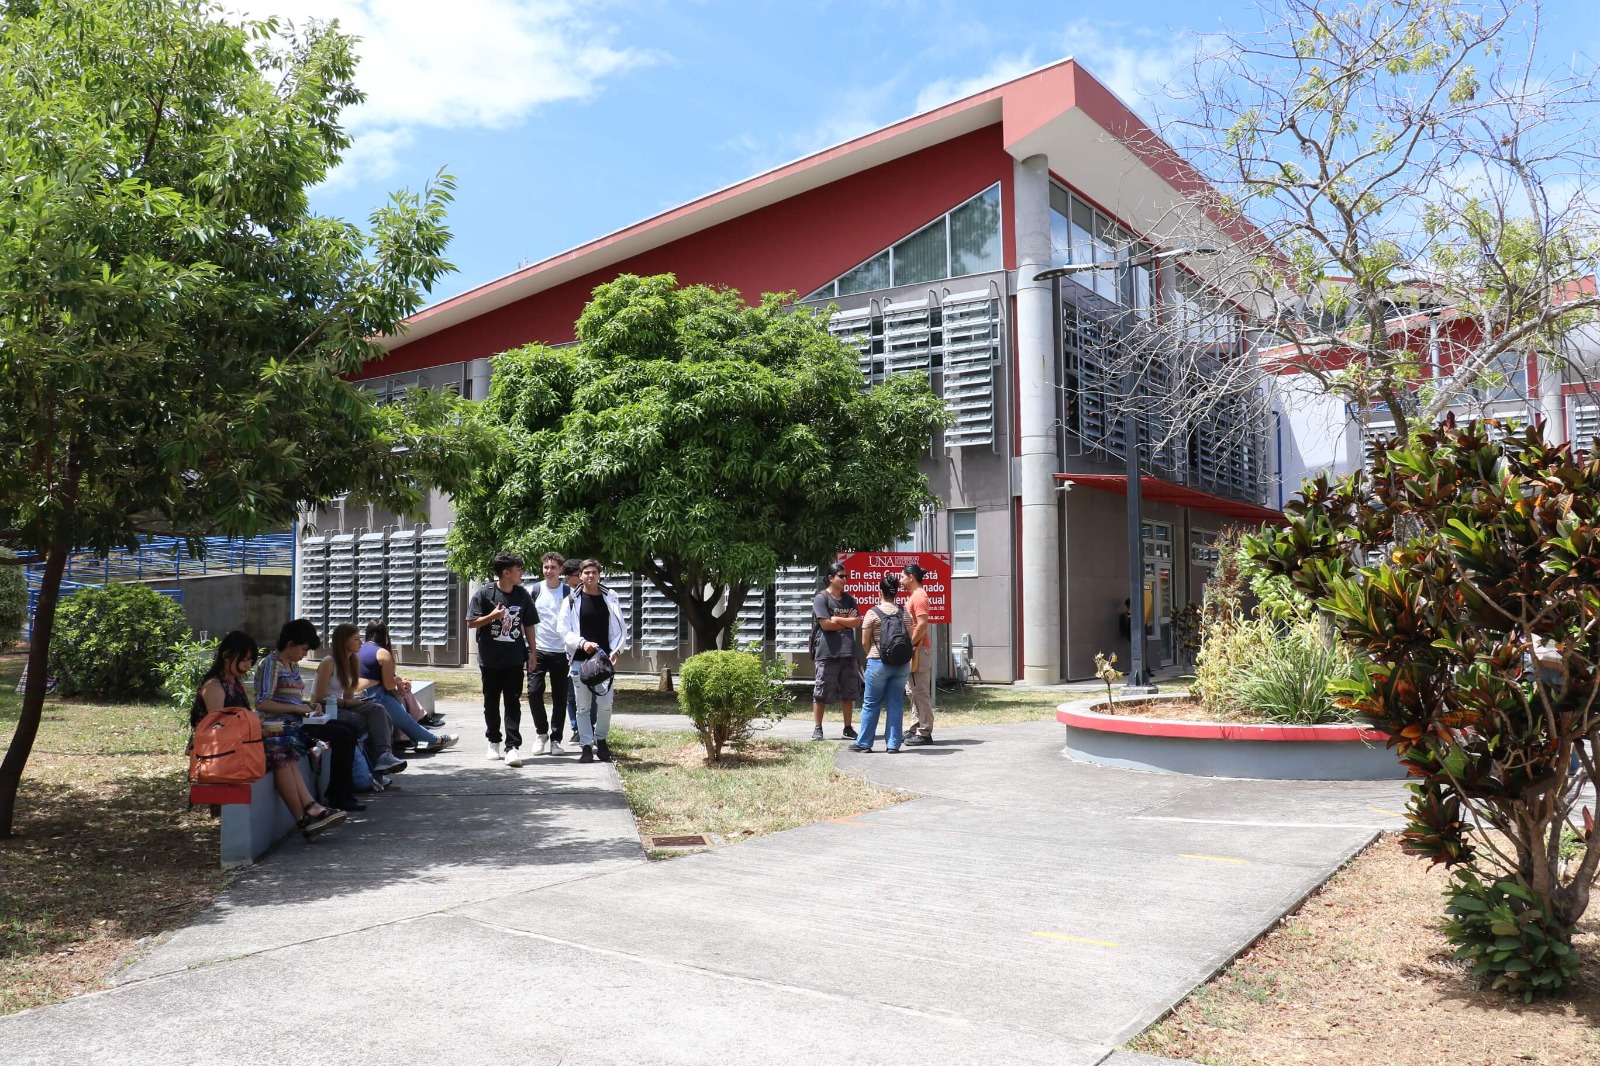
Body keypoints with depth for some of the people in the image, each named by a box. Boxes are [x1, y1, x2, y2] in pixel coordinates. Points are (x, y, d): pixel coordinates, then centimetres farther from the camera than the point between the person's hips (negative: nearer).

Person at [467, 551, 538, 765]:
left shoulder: (523, 595, 3)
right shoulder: (484, 593, -6)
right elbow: (471, 623, -5)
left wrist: (532, 653, 9)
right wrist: (492, 616, -18)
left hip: (514, 659, 1)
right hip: (490, 659, -1)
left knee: (513, 703, -3)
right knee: (491, 703, 12)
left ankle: (513, 747, -5)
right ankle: (494, 742, 27)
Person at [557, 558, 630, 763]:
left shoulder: (610, 598, 7)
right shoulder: (572, 601, 2)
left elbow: (620, 628, 8)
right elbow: (564, 631, 0)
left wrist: (616, 650, -6)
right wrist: (582, 643, -14)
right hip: (580, 660, -1)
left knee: (605, 704, -1)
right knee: (583, 706, 3)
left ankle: (601, 740, 21)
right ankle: (587, 746, 12)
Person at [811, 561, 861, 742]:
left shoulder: (849, 599, 16)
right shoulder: (821, 598, -2)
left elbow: (858, 623, 5)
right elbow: (825, 624, -13)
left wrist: (837, 619, -7)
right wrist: (848, 622, -1)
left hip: (848, 652, 6)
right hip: (827, 652, -6)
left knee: (849, 693, 8)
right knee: (821, 693, -2)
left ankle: (847, 728, 15)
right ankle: (818, 729, 7)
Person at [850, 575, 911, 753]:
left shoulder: (872, 613, -8)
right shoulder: (905, 613, 3)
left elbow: (865, 642, -4)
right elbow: (910, 639, 5)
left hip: (878, 663, -3)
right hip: (902, 663, 3)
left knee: (871, 704, 6)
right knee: (896, 704, 7)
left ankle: (864, 743, 11)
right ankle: (893, 744, 8)